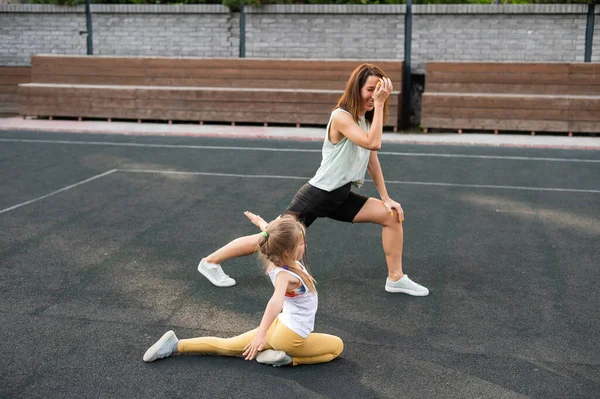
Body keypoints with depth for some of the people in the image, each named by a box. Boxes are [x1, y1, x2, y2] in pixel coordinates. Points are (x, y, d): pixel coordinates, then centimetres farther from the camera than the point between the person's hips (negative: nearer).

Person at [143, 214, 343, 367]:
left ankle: (176, 345, 6)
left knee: (227, 345, 16)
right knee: (336, 346, 9)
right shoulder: (284, 274, -30)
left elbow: (272, 235, 17)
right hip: (291, 336, -8)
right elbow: (276, 302, -49)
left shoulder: (281, 258, -6)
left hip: (281, 327, 8)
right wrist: (261, 335, -61)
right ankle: (288, 358, -5)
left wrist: (261, 222, 38)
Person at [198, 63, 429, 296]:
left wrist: (386, 198, 10)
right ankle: (211, 261, 10)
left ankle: (396, 278, 13)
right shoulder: (341, 117, -19)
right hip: (318, 195, -8)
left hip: (341, 197, 8)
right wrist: (379, 104, -29)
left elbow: (372, 159, 13)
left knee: (392, 215, 1)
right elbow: (373, 144, -32)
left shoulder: (367, 119, 6)